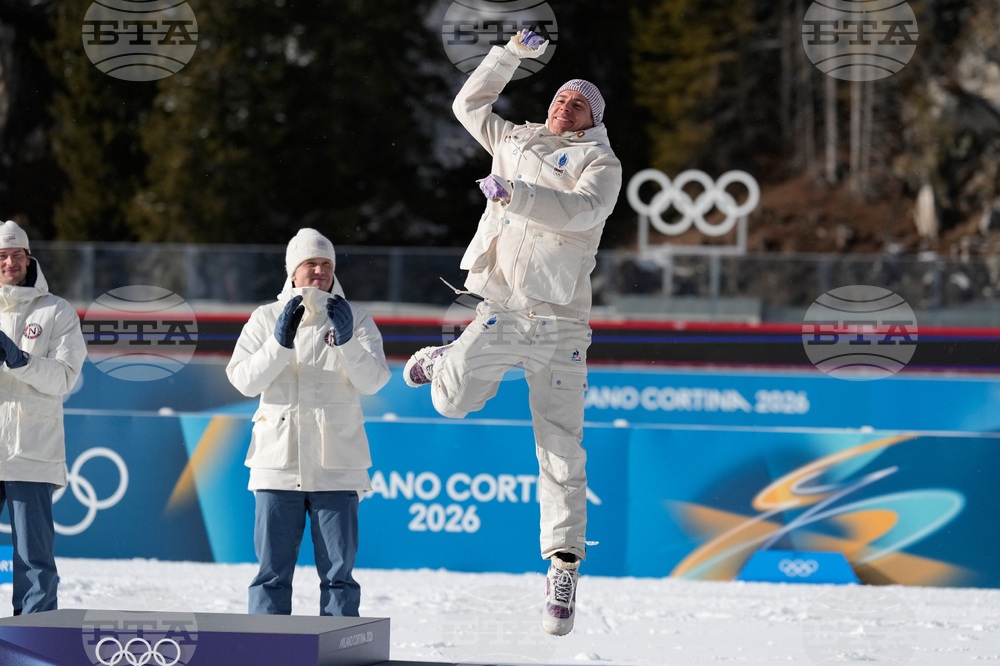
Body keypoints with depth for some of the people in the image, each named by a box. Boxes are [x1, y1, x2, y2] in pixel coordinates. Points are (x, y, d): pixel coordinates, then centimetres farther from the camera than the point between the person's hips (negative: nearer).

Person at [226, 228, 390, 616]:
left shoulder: (355, 319, 7)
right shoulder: (267, 318, 9)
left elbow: (372, 381, -5)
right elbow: (244, 380, -1)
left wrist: (346, 340, -20)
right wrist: (281, 342, -14)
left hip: (336, 466, 0)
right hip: (278, 463, 0)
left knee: (338, 570, 1)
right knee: (273, 569, 1)